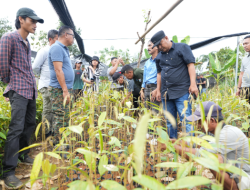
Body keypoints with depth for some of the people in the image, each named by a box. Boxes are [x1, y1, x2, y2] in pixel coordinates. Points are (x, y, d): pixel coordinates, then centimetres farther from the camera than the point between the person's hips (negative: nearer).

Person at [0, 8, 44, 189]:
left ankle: (23, 155, 31)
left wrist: (33, 84, 17)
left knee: (30, 124, 13)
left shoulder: (27, 43, 17)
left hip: (31, 90, 8)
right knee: (16, 128, -12)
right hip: (18, 90, -8)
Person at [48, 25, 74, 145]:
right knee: (60, 117, -5)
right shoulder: (57, 48, -13)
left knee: (65, 117, 14)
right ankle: (57, 143, 3)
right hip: (59, 90, -10)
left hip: (65, 89, 10)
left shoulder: (64, 49, 18)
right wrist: (65, 90, -23)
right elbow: (58, 70, -21)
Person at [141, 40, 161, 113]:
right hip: (146, 89, 8)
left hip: (155, 88, -7)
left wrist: (156, 90, -18)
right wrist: (142, 90, 14)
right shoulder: (147, 63, 20)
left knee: (155, 113, -11)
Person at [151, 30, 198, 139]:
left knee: (185, 119, -7)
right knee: (169, 121, 11)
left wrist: (193, 84, -16)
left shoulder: (182, 48, 0)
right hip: (166, 93, 6)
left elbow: (191, 65, -7)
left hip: (182, 92, -6)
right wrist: (158, 90, 17)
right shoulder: (159, 56, 17)